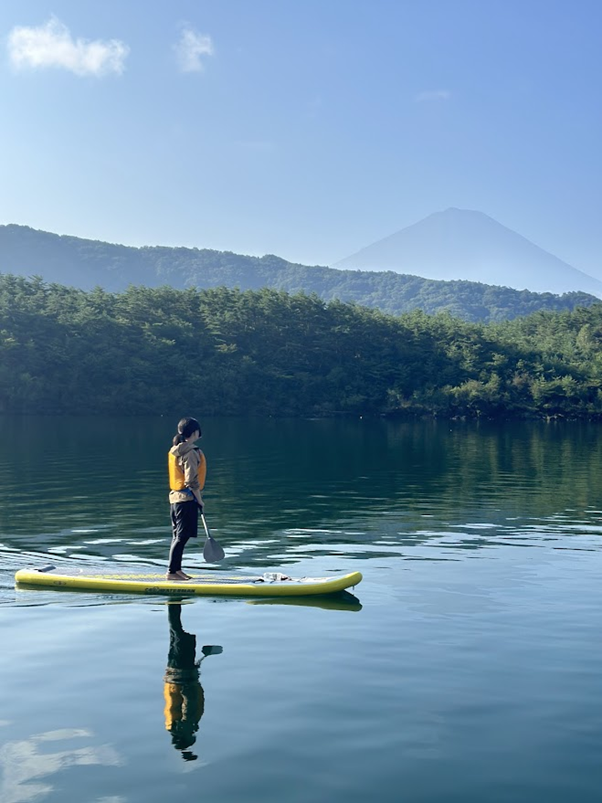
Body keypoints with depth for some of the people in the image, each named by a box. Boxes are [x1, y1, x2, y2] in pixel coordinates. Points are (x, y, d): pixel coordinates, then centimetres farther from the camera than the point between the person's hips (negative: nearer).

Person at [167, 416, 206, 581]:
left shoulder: (175, 451, 12)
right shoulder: (190, 453, -16)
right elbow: (191, 481, -19)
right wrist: (199, 499, -10)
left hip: (175, 496, 9)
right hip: (187, 498, -9)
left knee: (178, 536, 14)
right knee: (182, 537, -6)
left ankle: (177, 569, 20)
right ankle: (172, 571, -4)